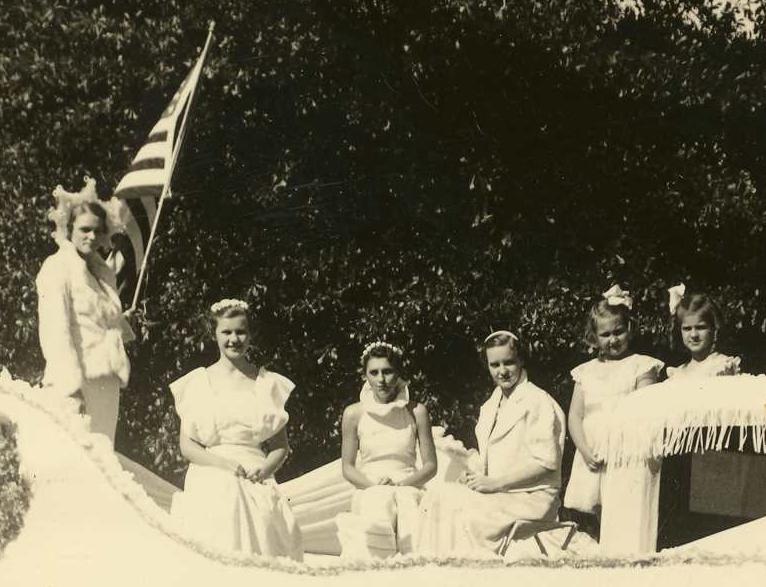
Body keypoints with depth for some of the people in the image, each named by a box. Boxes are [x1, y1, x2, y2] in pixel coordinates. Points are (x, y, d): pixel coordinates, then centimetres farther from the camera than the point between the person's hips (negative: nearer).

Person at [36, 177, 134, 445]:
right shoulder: (58, 267, -5)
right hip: (78, 382, -8)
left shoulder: (104, 272, 18)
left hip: (107, 381, 8)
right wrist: (71, 386, -21)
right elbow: (55, 331, -14)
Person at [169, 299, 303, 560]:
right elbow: (186, 445, 4)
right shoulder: (198, 383, 8)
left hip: (257, 487, 1)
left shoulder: (269, 383, 11)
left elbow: (281, 445, 12)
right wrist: (225, 463, -11)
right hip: (210, 486, -1)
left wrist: (265, 469, -8)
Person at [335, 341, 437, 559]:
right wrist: (375, 484, -11)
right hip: (369, 492, 0)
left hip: (408, 489, 0)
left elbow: (430, 465, 5)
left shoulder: (416, 412, 6)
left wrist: (400, 484, -12)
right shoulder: (354, 414, 6)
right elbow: (348, 468, 8)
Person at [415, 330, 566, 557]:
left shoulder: (538, 402, -7)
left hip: (530, 498, -8)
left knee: (468, 519, -28)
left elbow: (545, 462, -14)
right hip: (496, 493, 8)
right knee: (437, 496, -14)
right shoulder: (489, 407, 19)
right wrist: (474, 476, 1)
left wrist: (495, 482, -16)